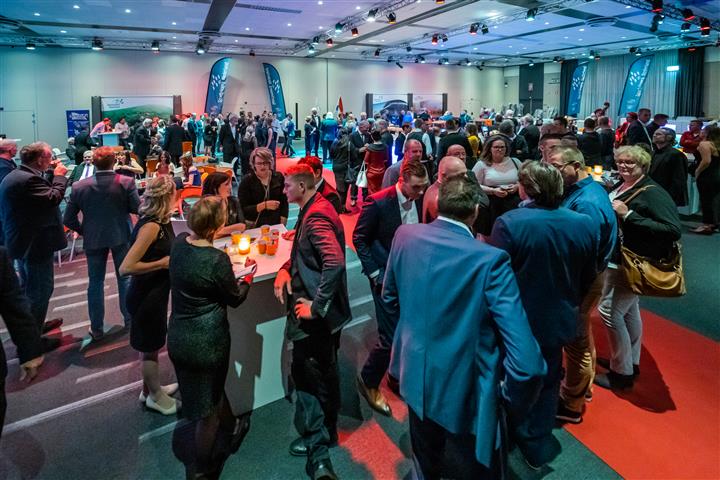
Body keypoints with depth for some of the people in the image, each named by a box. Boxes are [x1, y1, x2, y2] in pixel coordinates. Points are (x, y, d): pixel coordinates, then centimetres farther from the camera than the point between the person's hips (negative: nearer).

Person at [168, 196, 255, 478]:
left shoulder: (179, 242, -8)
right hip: (206, 341, -7)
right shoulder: (217, 259, -27)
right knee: (207, 408, 14)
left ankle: (230, 426, 56)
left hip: (178, 336, 7)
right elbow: (235, 299, -10)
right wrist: (248, 277, 6)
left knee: (215, 384, 30)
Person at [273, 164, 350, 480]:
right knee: (325, 371, 21)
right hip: (324, 309, 10)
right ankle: (327, 432, 39)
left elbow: (335, 262, -35)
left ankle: (317, 447, 14)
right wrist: (286, 270, 2)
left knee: (307, 374, -1)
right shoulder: (312, 210, 10)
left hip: (316, 313, -10)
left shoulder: (316, 215, -21)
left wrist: (316, 305, -28)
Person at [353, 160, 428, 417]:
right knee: (391, 336, -5)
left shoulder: (421, 200, -2)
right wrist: (375, 274, -10)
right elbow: (359, 239, -8)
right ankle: (368, 381, 21)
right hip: (387, 277, -5)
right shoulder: (378, 202, -16)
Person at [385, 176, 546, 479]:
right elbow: (526, 363, -27)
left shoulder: (405, 236, -10)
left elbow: (390, 298, 7)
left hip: (415, 379, 5)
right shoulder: (490, 260, -25)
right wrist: (513, 402, -9)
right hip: (465, 394, -4)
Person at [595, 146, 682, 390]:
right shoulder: (619, 187, 6)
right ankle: (630, 362, 36)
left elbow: (674, 230, -27)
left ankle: (622, 373, 10)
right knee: (629, 311, 19)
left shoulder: (653, 193, -19)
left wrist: (628, 215, -29)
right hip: (615, 260, 9)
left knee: (610, 312, -6)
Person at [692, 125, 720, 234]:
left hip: (707, 177, -8)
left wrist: (697, 172, -12)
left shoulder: (704, 144, -13)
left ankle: (707, 225, 3)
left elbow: (706, 161, -23)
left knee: (706, 200, -2)